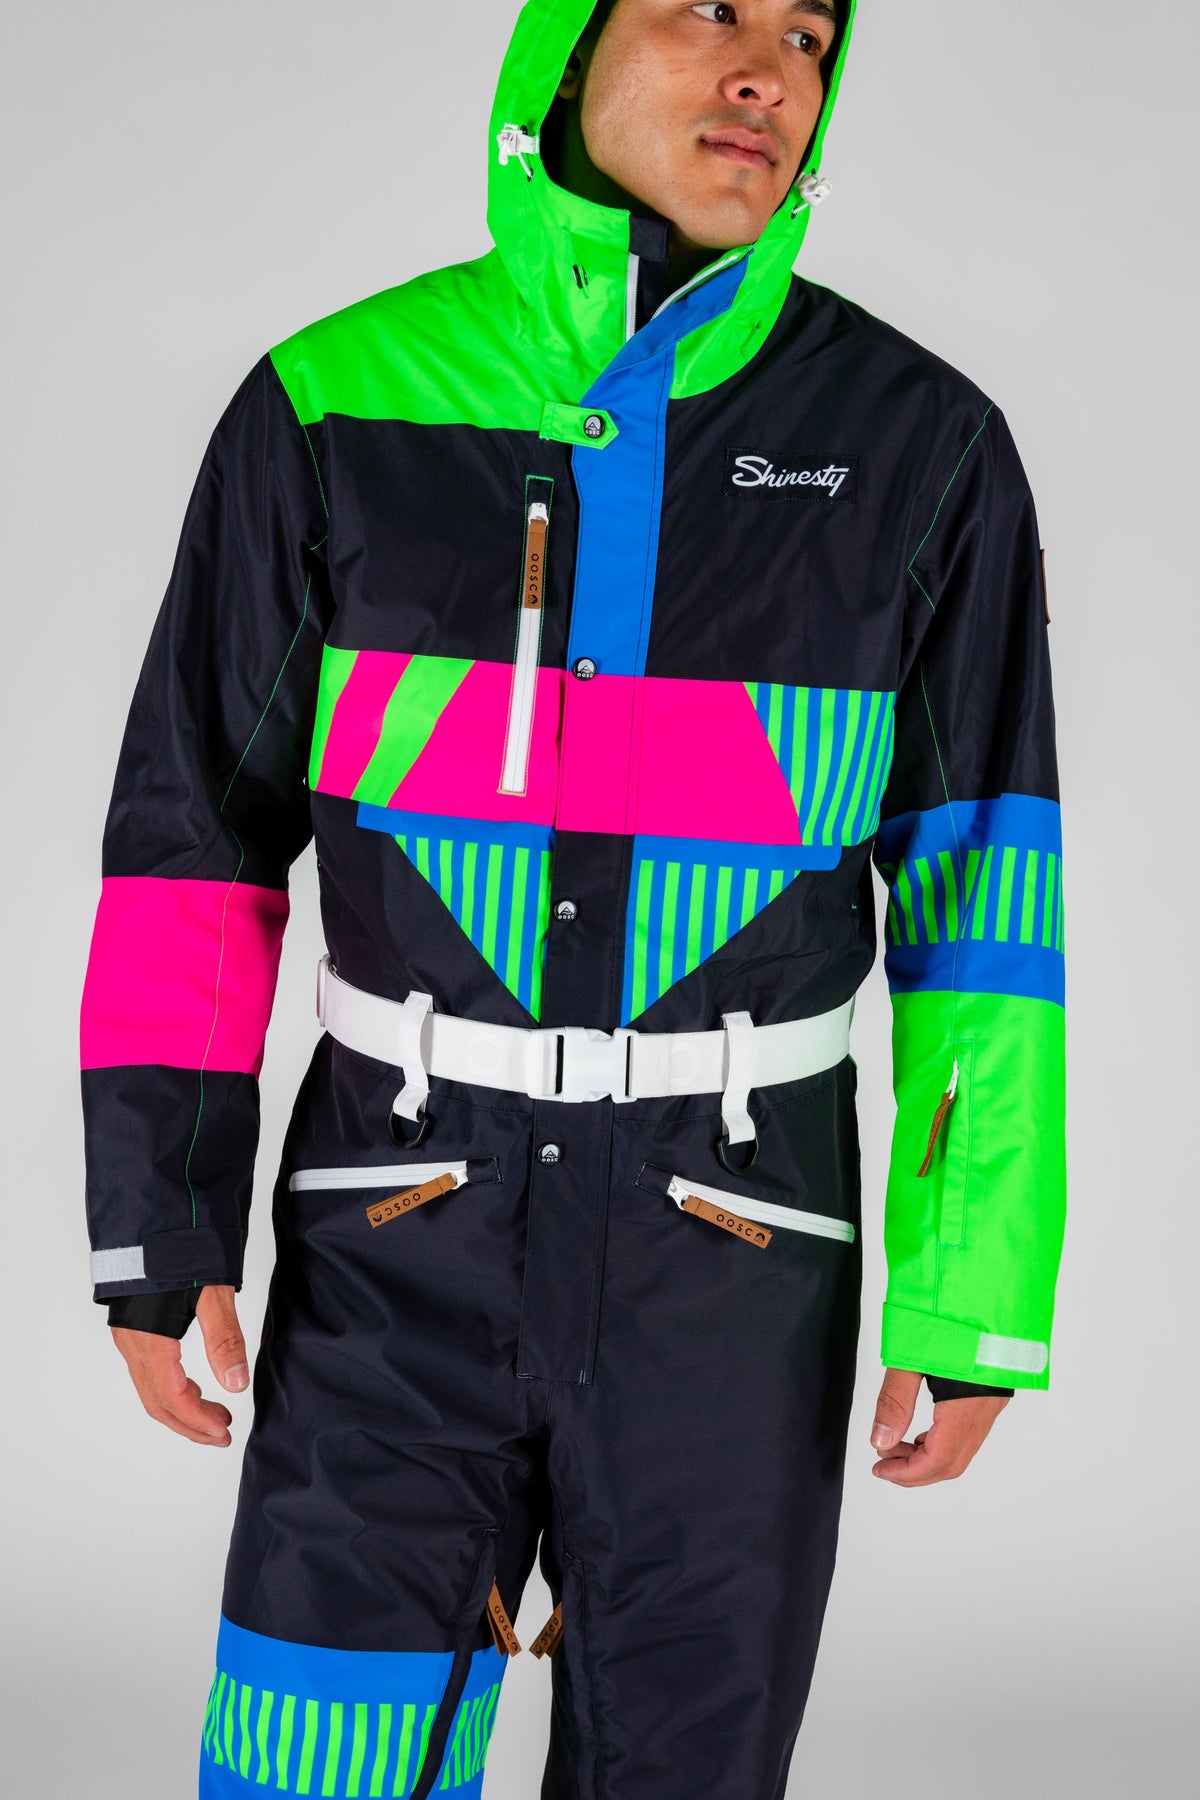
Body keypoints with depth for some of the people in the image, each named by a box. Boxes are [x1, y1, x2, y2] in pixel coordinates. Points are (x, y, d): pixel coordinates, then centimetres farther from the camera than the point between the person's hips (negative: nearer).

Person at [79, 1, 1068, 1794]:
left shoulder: (920, 445, -5)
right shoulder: (331, 406, -4)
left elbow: (986, 882, -4)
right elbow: (195, 832, -1)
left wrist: (979, 1300, -5)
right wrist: (155, 1227, -5)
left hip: (727, 1249, 0)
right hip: (403, 1235, 1)